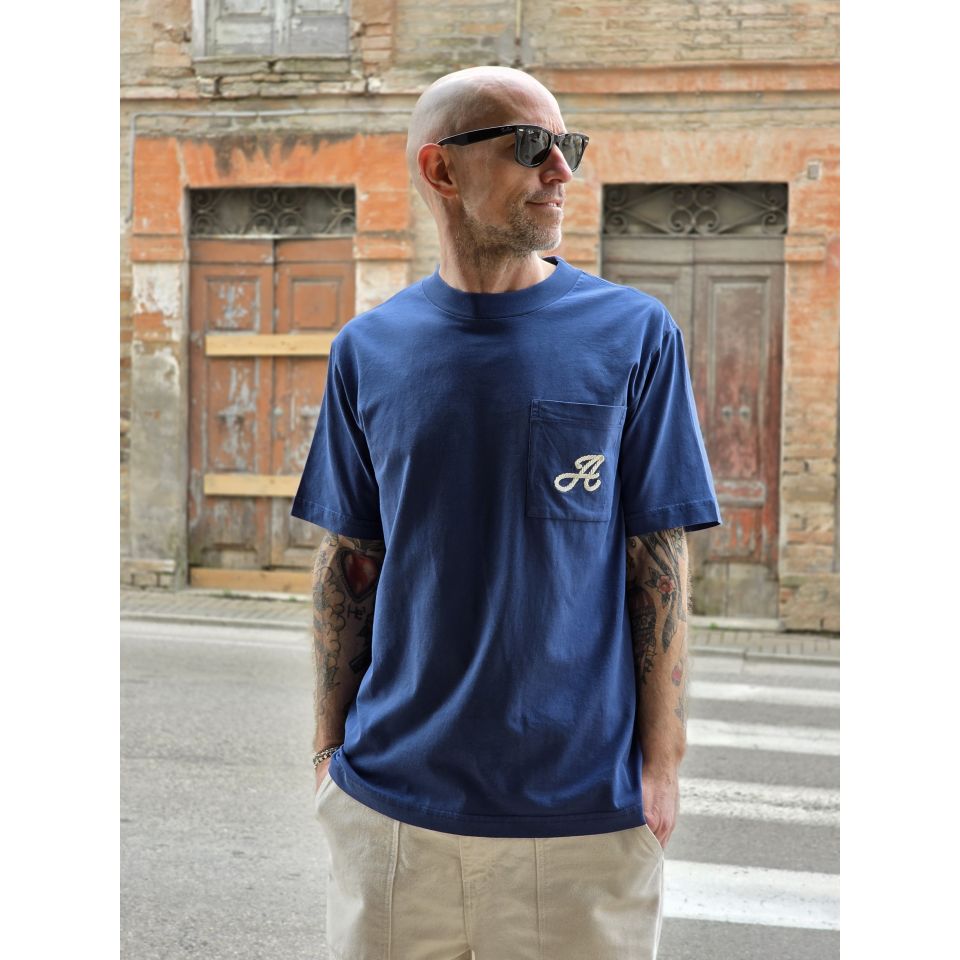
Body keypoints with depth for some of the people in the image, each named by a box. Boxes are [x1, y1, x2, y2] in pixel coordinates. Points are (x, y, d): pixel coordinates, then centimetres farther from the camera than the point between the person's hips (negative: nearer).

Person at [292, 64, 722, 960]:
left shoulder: (635, 336, -3)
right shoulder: (368, 350, 3)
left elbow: (660, 564, -3)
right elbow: (347, 562, 8)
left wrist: (661, 759, -5)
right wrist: (331, 746, 6)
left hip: (584, 806, -1)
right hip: (392, 796, 2)